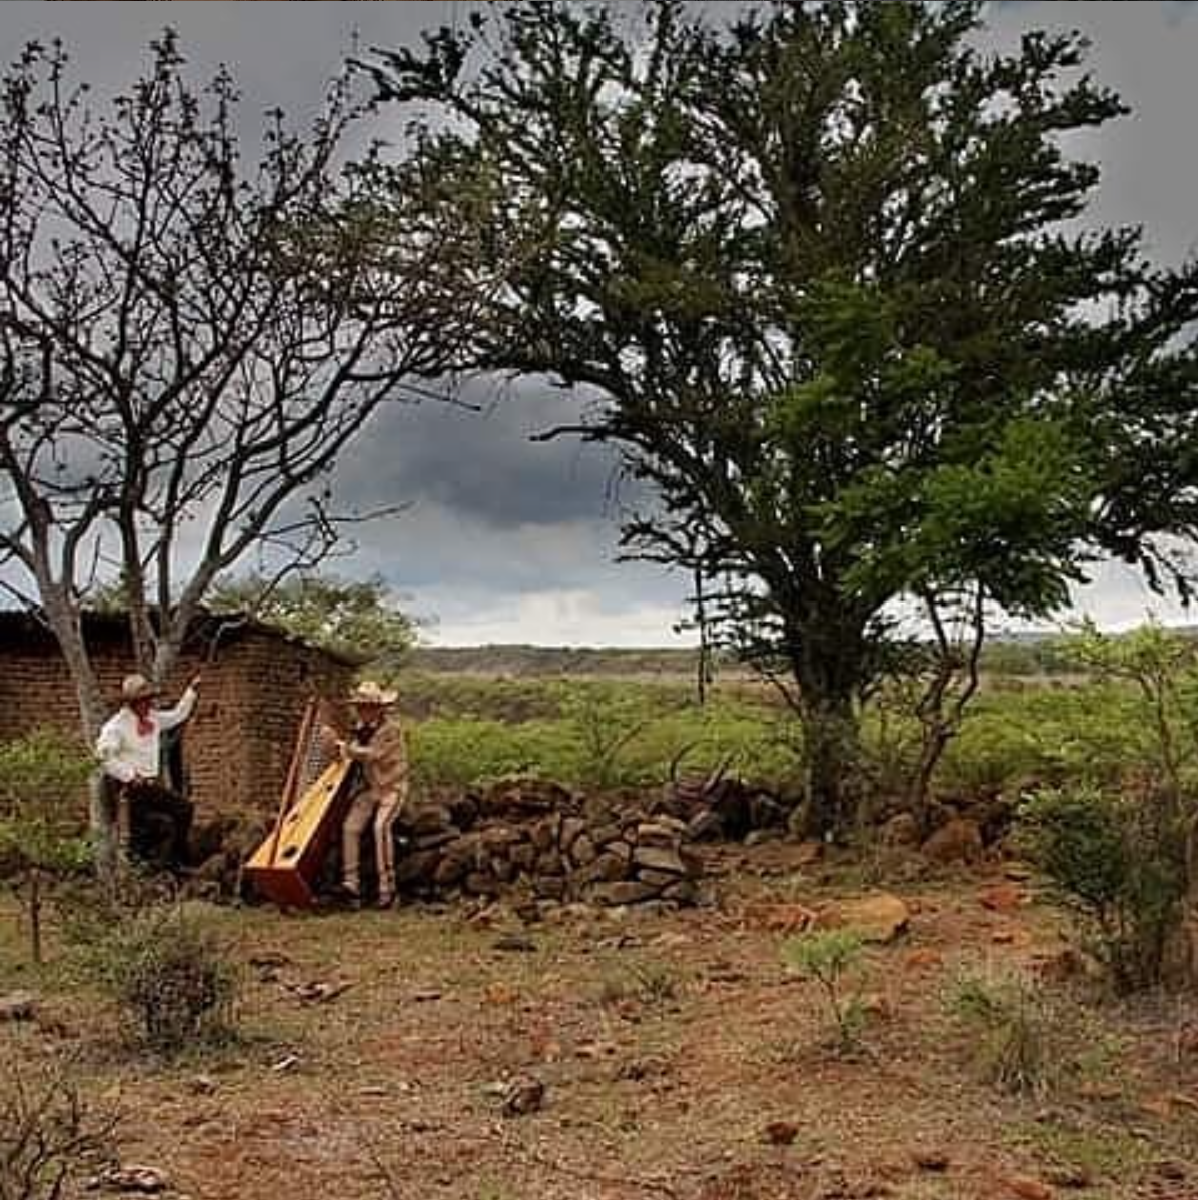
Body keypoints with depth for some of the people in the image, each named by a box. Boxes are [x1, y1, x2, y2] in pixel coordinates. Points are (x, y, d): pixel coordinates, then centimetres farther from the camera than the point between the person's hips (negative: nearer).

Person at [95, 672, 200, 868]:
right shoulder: (116, 725, -12)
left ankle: (178, 860, 15)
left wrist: (192, 690, 22)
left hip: (150, 784, 7)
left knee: (183, 808, 5)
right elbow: (104, 755, -18)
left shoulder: (154, 719, 10)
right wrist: (130, 775, -19)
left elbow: (178, 715, 27)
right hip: (126, 786, -7)